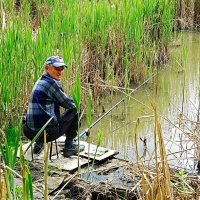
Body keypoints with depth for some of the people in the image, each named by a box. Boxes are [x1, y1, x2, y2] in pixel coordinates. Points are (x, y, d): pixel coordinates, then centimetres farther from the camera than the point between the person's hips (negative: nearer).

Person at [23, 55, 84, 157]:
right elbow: (70, 105, -5)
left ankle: (39, 144, 22)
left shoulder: (40, 81, 16)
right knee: (74, 111, 6)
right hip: (48, 133, -9)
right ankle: (69, 147, 10)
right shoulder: (52, 83, -13)